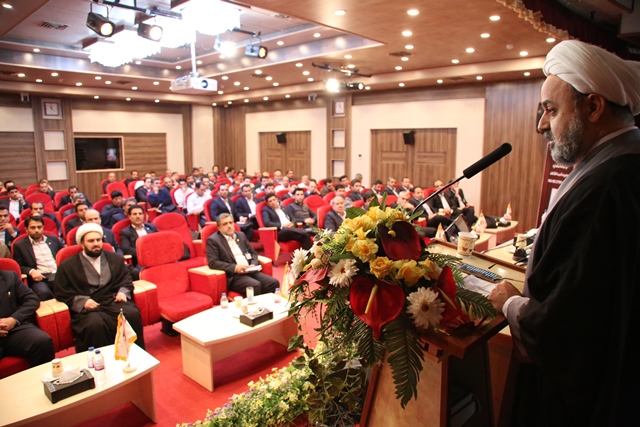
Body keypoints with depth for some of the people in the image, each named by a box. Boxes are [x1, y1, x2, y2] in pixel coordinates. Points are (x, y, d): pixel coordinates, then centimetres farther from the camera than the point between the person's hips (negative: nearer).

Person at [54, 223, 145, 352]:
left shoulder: (115, 258, 19)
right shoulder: (67, 266, 10)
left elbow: (126, 280, 19)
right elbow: (62, 293, 6)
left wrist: (123, 292, -3)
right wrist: (82, 301, -11)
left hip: (115, 302, 2)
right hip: (88, 307, -2)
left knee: (133, 314, -29)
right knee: (96, 324, -36)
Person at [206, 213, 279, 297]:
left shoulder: (240, 235, 19)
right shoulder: (213, 240, 0)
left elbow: (253, 253, 23)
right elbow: (212, 262, -11)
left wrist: (253, 264, 1)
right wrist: (235, 267, -19)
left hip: (250, 271, 6)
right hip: (233, 276, -6)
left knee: (273, 282, -16)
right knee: (255, 285, -32)